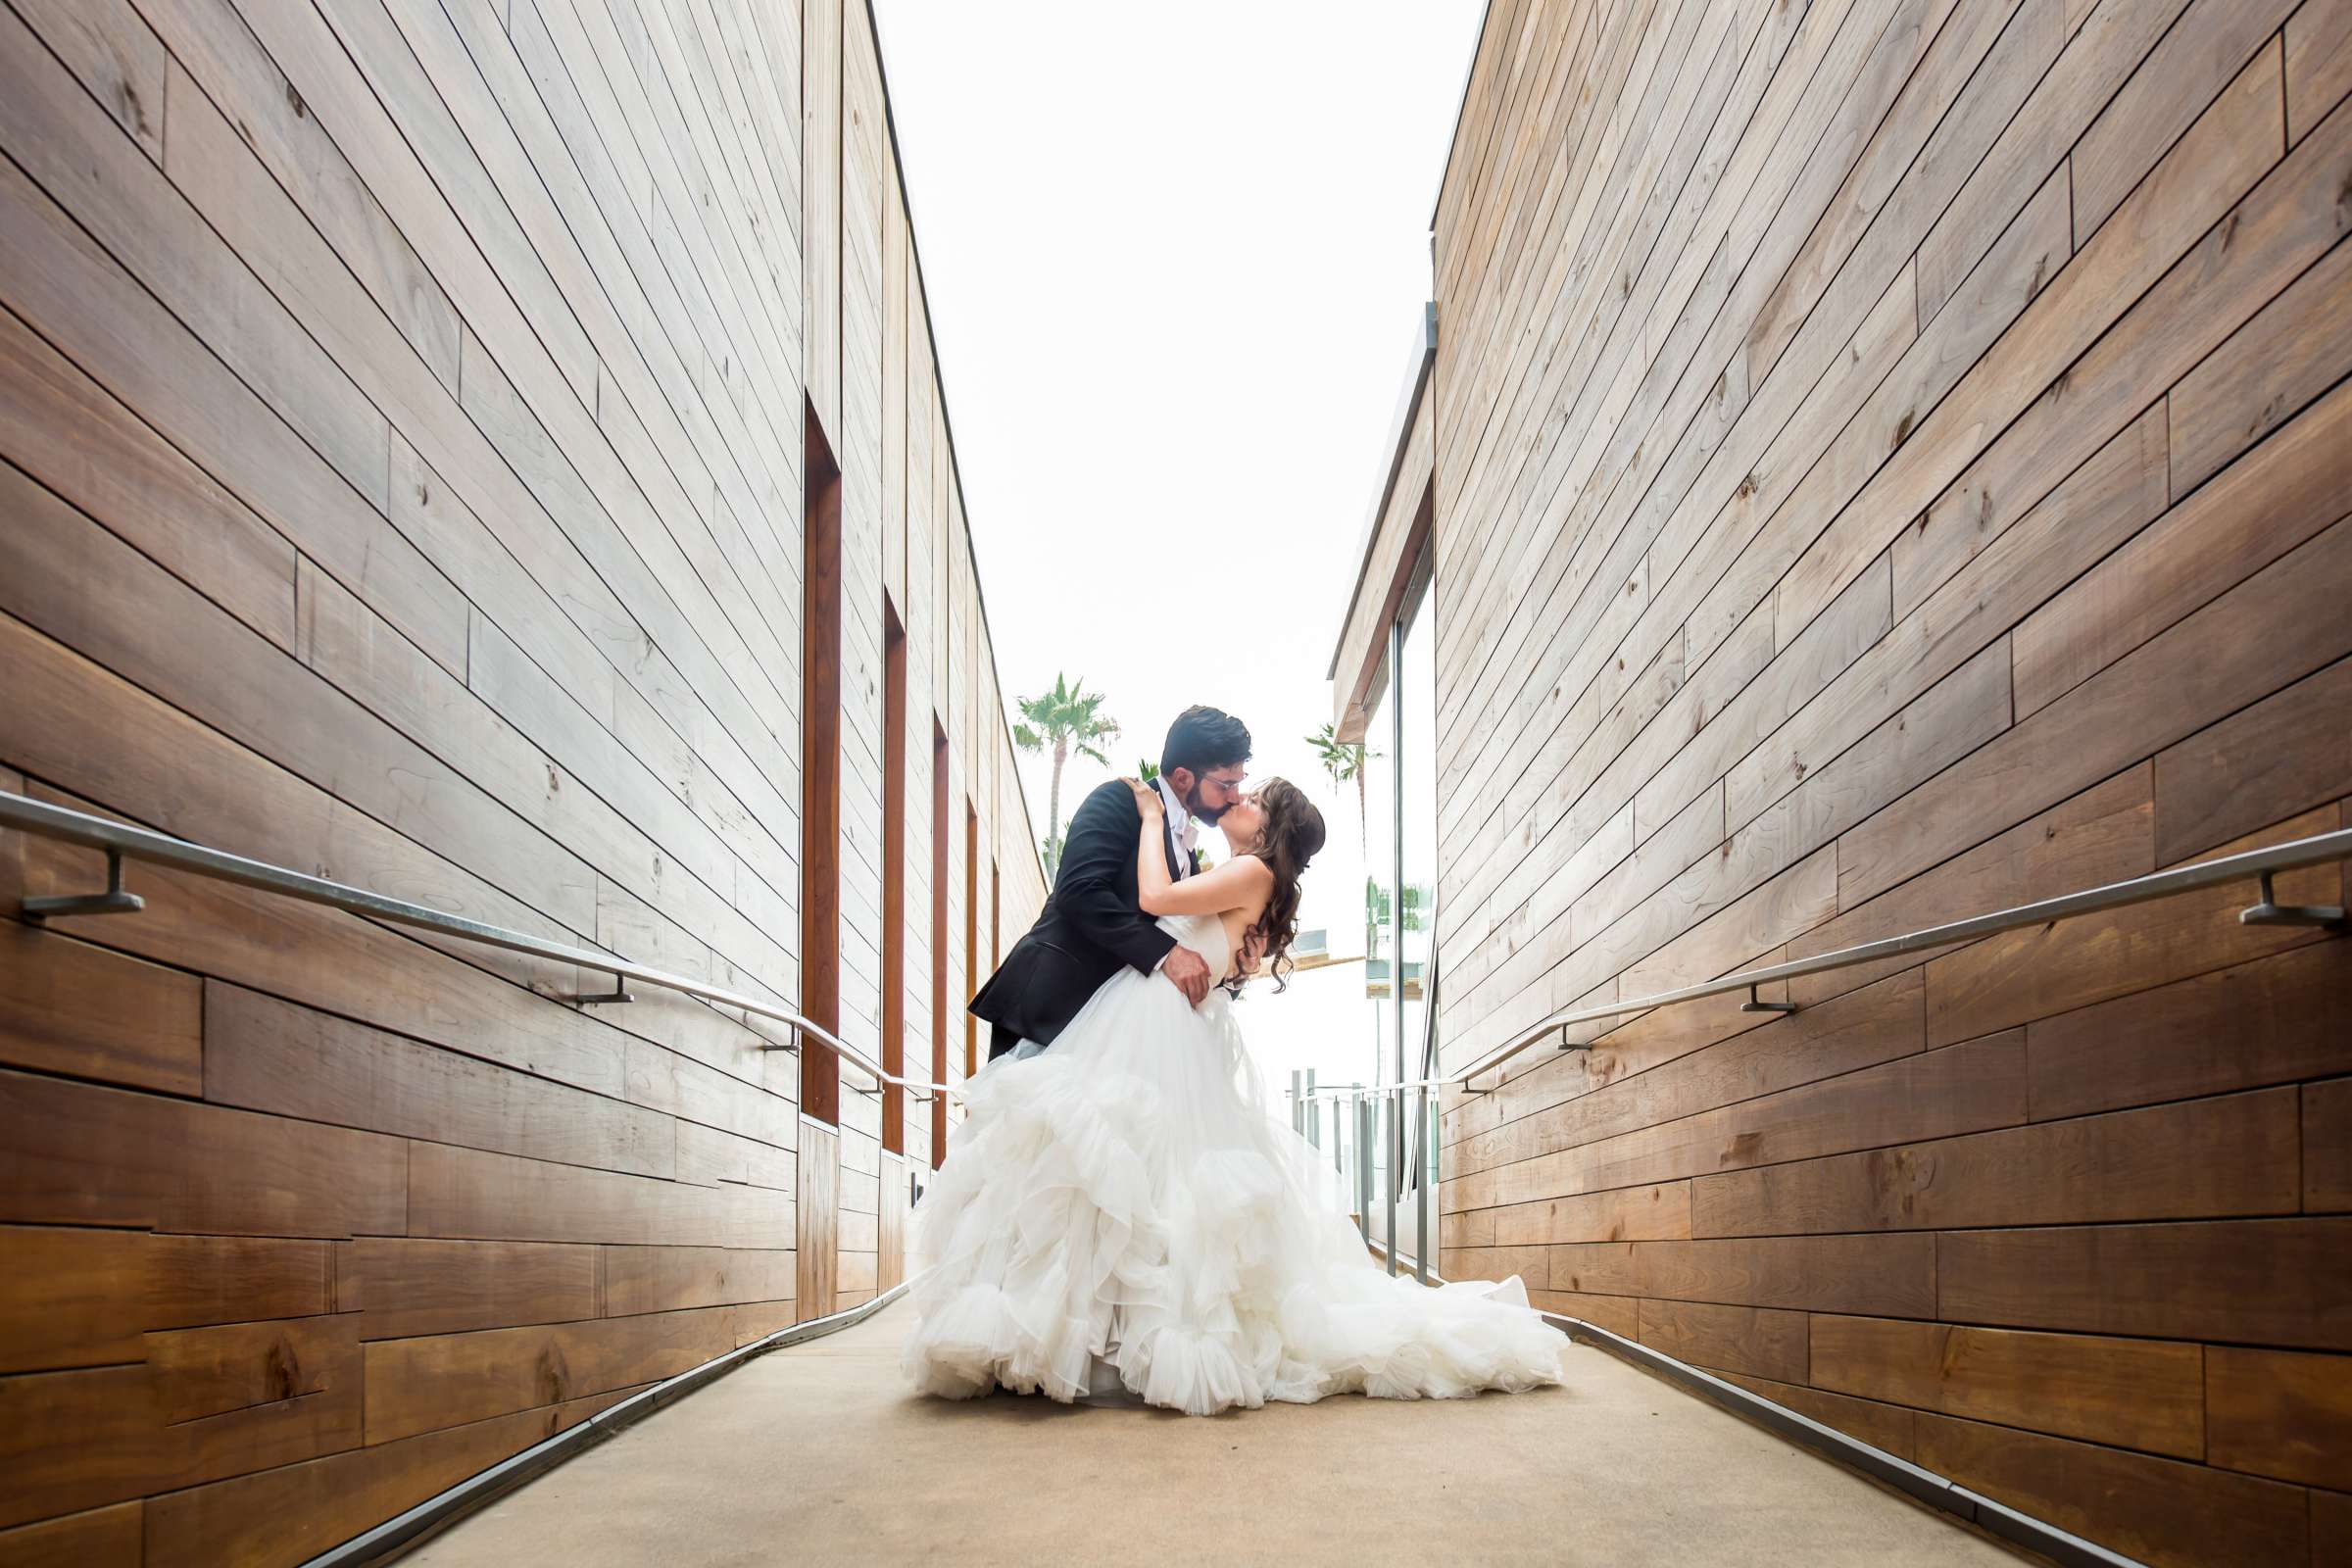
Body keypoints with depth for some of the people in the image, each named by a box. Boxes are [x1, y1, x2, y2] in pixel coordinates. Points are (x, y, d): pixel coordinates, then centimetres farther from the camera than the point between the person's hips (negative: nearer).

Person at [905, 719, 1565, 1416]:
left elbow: (1154, 897, -13)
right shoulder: (1226, 878, 25)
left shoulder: (1255, 871, -4)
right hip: (1141, 1020, 9)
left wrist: (1153, 816, -1)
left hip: (1164, 1024, -9)